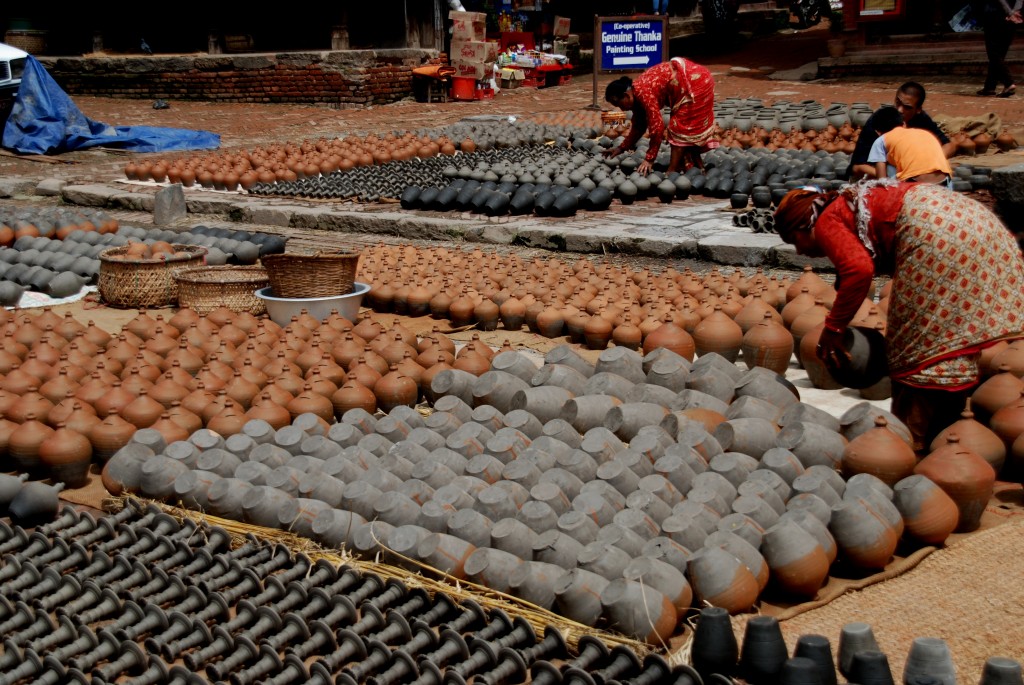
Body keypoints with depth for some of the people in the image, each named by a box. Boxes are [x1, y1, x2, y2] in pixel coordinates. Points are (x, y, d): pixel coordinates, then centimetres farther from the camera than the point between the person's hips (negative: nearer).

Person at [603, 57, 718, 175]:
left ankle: (672, 172, -5)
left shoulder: (643, 93, -24)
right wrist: (622, 147, 19)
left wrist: (649, 159, -19)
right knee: (687, 128, 17)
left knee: (680, 128, -6)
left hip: (695, 83, -10)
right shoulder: (637, 94, 4)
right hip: (694, 81, 10)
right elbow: (639, 125, 17)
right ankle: (697, 167, 24)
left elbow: (657, 126, -24)